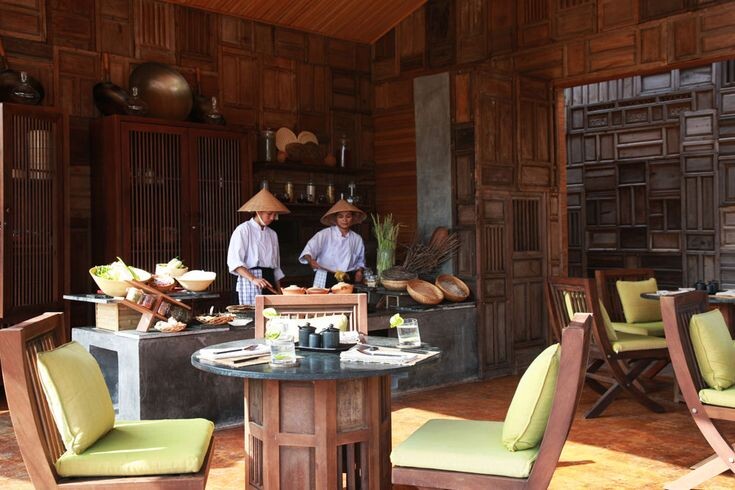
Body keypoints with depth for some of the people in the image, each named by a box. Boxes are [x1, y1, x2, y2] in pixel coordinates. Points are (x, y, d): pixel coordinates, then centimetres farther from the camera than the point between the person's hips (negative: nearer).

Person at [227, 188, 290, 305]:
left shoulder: (272, 234, 18)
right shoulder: (243, 230, -2)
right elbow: (234, 262, -11)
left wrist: (279, 290, 12)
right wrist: (253, 279, -23)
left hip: (270, 283, 6)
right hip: (250, 283, -6)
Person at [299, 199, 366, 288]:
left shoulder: (357, 239, 10)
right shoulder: (324, 234, -2)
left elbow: (360, 261, 22)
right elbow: (309, 249, -11)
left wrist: (359, 271, 2)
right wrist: (310, 260, -31)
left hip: (349, 280, 3)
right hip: (326, 281, -3)